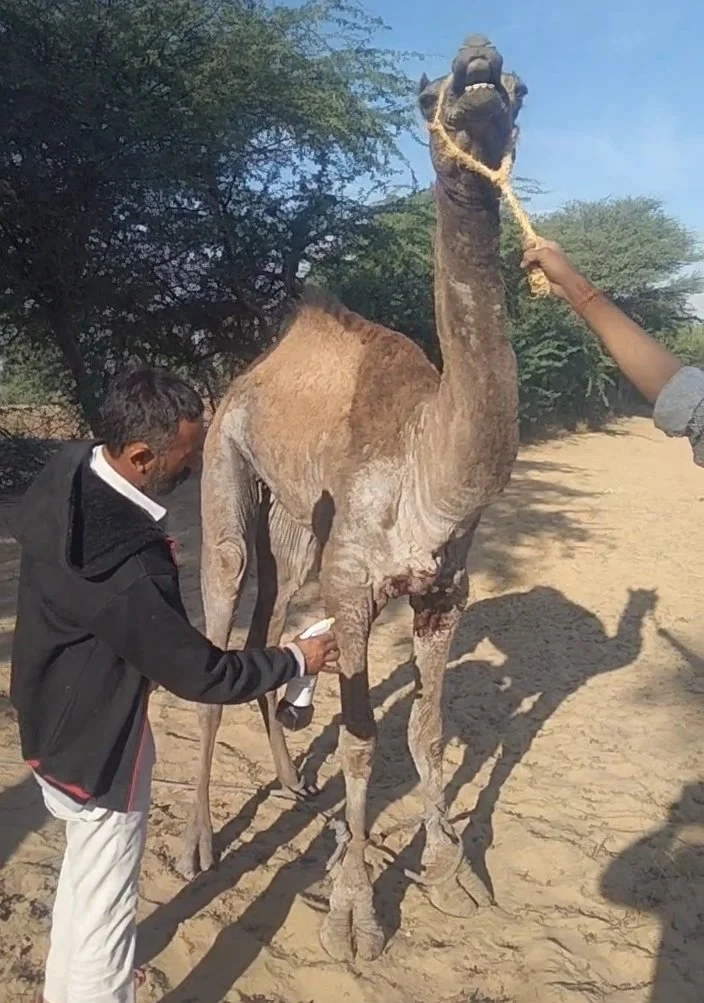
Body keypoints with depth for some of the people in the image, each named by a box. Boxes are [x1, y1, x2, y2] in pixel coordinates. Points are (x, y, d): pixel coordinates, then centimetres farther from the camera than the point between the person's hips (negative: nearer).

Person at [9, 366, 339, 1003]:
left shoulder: (66, 473, -12)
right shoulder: (127, 573, -38)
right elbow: (202, 675, -25)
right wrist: (296, 660, -11)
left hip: (57, 721, 10)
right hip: (97, 747, -10)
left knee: (82, 878, 31)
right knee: (104, 905, 13)